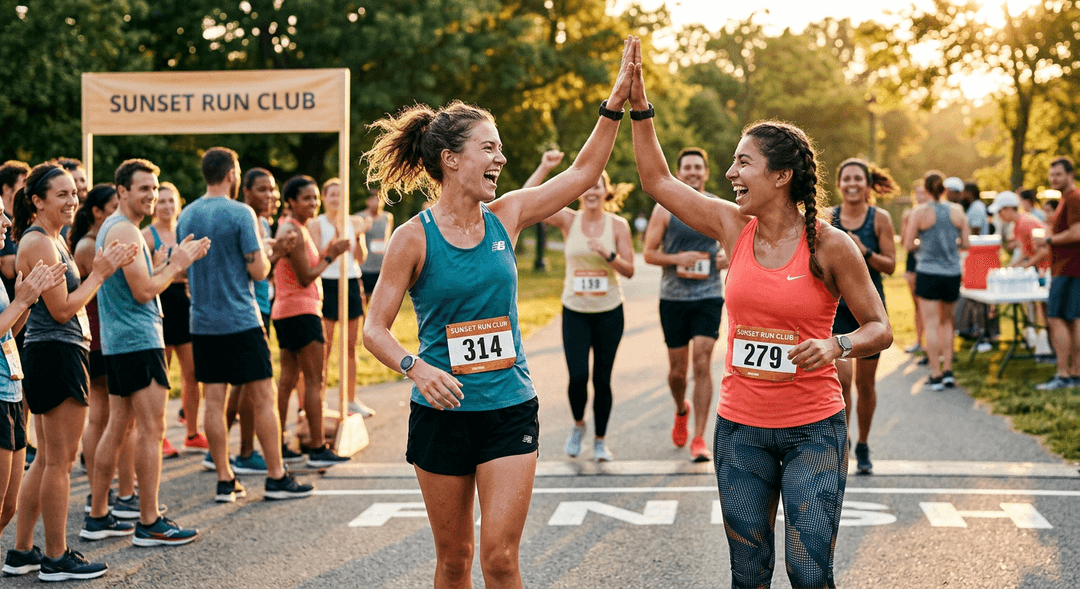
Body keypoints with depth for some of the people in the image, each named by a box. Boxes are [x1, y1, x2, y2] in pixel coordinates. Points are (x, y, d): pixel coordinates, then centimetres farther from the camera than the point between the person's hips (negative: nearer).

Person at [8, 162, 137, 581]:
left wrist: (106, 267, 10)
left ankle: (21, 551, 22)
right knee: (60, 461, -3)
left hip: (50, 356, 11)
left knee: (48, 460, 15)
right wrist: (99, 272, -9)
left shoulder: (53, 239, 17)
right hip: (56, 355, -11)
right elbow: (62, 309, -18)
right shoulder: (38, 242, -15)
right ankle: (56, 558, 4)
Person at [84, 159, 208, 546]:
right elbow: (143, 291, -19)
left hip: (117, 341, 11)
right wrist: (177, 266, -7)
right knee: (151, 430, -8)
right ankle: (150, 524, -6)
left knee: (118, 427, 13)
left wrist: (177, 261, 10)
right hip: (139, 340, -11)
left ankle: (97, 518, 17)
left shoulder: (111, 228, 19)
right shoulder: (125, 231, -14)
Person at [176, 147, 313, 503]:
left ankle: (225, 481, 9)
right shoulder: (240, 213, -11)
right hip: (240, 321, -6)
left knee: (214, 400, 6)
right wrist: (265, 256, 8)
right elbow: (258, 270, -11)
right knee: (263, 397, 1)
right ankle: (277, 478, 3)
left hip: (202, 322, 6)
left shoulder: (186, 216, 7)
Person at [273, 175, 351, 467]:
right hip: (301, 311, -11)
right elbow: (305, 277, -17)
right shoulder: (294, 231, -16)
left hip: (285, 311, 11)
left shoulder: (291, 228, 17)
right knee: (314, 381, -8)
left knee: (287, 379, 12)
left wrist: (325, 252, 8)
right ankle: (318, 449, -8)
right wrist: (331, 256, -9)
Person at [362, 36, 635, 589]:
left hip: (510, 408, 2)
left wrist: (616, 103, 2)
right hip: (442, 412, -2)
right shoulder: (414, 238, -8)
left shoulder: (505, 217, 2)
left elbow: (583, 173, 9)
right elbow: (375, 329, -7)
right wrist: (417, 368, -25)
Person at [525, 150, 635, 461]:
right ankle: (578, 424, 20)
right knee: (578, 377, -10)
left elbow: (629, 270, -2)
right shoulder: (568, 220, -2)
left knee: (602, 379, 4)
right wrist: (545, 167, -18)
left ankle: (600, 440, 22)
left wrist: (608, 254, -19)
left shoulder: (618, 225, -1)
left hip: (609, 312, 0)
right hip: (575, 312, 0)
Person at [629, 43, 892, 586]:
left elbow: (880, 328, -4)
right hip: (741, 427, 4)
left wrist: (836, 345, -24)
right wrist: (639, 106, 4)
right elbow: (657, 181, 9)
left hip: (813, 430, -4)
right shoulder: (733, 227, 2)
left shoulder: (830, 245, -9)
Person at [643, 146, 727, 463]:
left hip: (709, 296, 0)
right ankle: (681, 410, 42)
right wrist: (678, 259, -18)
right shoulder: (664, 209, 0)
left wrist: (728, 258, -5)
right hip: (673, 297, 0)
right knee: (677, 369, 8)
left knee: (702, 364, -11)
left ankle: (699, 439, -8)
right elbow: (649, 253, 0)